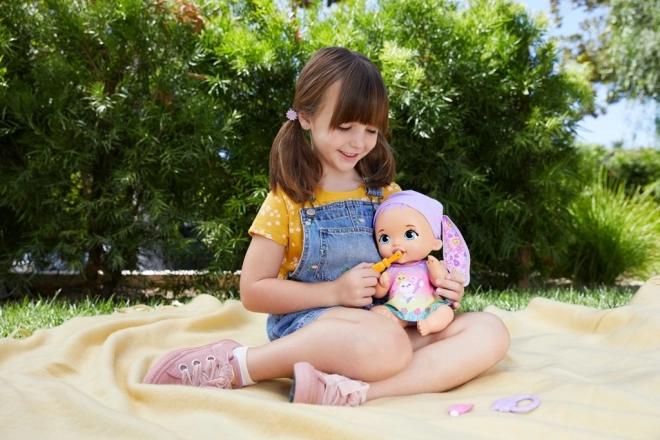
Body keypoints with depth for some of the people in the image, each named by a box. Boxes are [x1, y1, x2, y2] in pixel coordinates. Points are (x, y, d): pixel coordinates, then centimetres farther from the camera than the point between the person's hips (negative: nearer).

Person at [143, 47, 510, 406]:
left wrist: (436, 286, -5)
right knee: (388, 345, -37)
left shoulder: (387, 194, 10)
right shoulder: (289, 199, -2)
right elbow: (253, 291, -4)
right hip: (307, 322, -5)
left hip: (387, 319, 5)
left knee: (491, 333, -17)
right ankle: (233, 364, -21)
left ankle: (356, 390, -32)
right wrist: (335, 291, -16)